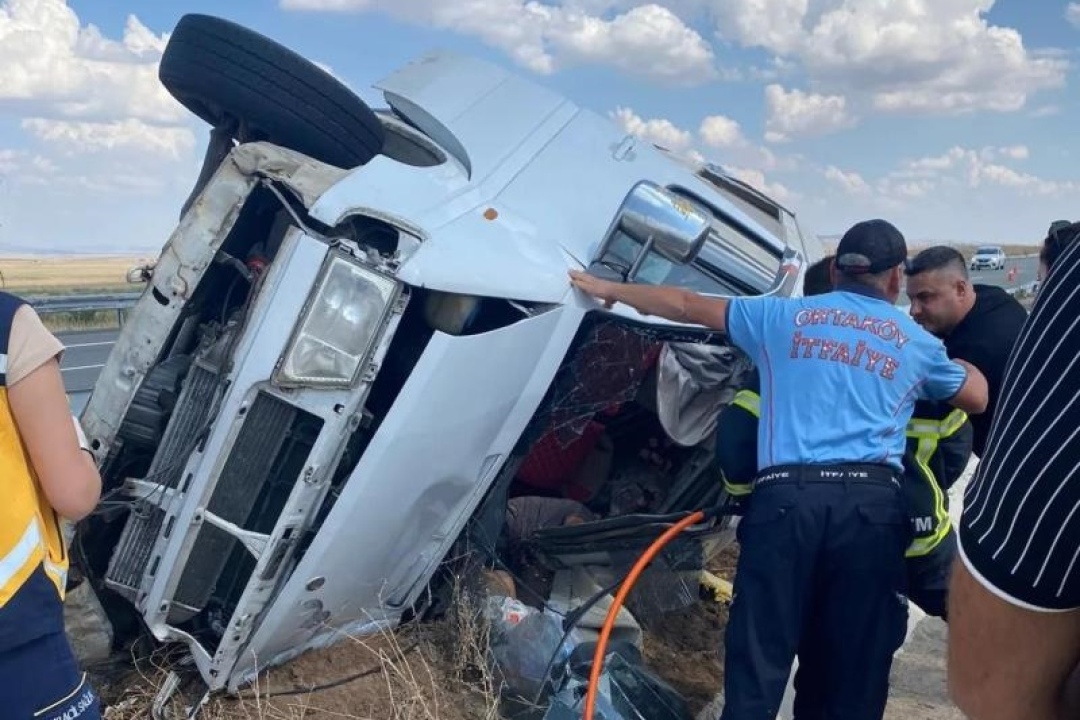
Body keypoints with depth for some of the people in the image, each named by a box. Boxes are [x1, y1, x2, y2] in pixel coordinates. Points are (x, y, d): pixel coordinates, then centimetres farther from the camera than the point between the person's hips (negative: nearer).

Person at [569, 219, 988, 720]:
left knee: (758, 663, 1)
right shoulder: (917, 342, 17)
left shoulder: (781, 316, 15)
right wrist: (963, 364, 54)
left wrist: (607, 289, 32)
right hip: (873, 502, 1)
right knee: (857, 670, 9)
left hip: (786, 496, -1)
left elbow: (685, 306, 19)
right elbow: (977, 399, 32)